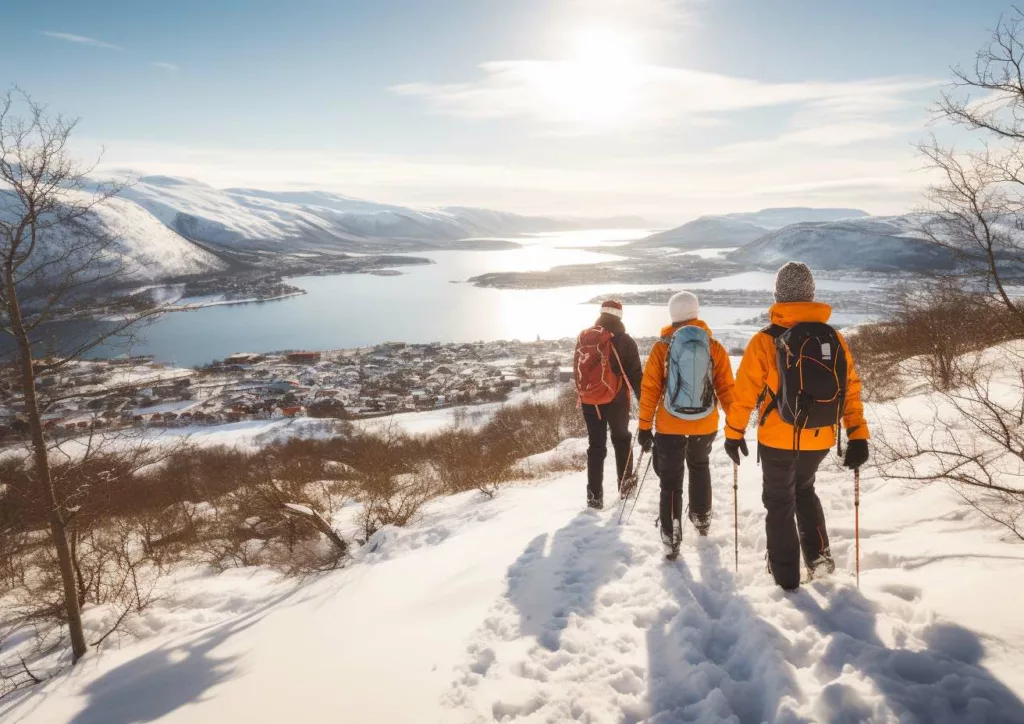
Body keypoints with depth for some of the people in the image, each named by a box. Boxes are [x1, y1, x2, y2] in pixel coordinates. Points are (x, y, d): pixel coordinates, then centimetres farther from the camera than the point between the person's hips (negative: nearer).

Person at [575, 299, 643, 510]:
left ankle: (594, 495, 9)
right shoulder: (624, 341, -10)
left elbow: (577, 369, 10)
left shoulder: (584, 337, 2)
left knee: (596, 445, 10)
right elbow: (635, 374, -10)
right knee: (622, 440, 19)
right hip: (616, 400, -3)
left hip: (589, 400, 3)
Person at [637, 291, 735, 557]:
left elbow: (649, 390, -7)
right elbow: (726, 388, -1)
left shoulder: (661, 347, -7)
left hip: (669, 426, -2)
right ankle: (702, 518, 39)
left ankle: (671, 537, 6)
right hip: (705, 425, 2)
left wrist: (644, 426, 1)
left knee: (671, 481, 8)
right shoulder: (714, 346, -3)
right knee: (699, 466, 28)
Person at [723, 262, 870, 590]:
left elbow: (745, 392, -9)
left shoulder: (766, 340, -12)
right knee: (804, 489, 30)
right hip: (820, 440, 4)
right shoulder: (835, 338, -1)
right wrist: (858, 436, 4)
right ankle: (818, 553, 22)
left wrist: (733, 433, 2)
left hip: (778, 439, -3)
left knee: (780, 503, 14)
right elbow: (851, 389, 0)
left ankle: (786, 577, 20)